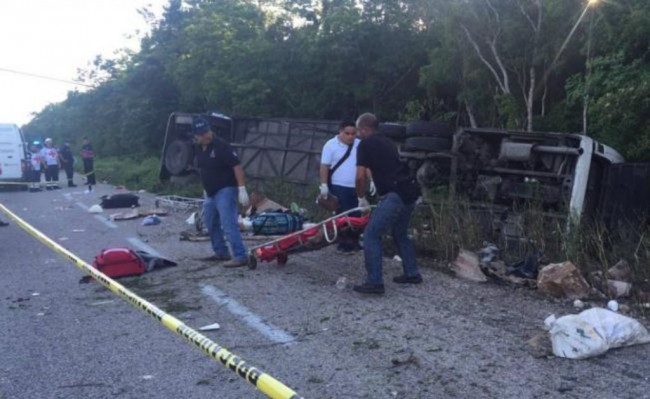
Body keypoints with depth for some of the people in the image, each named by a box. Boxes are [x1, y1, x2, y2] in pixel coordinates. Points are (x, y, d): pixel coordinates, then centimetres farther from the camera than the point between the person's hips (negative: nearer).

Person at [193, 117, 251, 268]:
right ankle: (221, 252, 30)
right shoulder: (200, 150, 8)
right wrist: (206, 191, 22)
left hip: (225, 191, -9)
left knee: (229, 224, -16)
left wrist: (242, 189, -27)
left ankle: (241, 257, -15)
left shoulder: (221, 146, -17)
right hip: (210, 193, 9)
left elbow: (237, 166, -21)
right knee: (211, 224, 17)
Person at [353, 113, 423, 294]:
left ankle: (375, 282, -6)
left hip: (395, 195, -9)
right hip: (410, 191, 9)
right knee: (400, 233, 25)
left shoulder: (365, 144, -1)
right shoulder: (387, 142, 23)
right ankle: (412, 274, 31)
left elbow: (361, 176, -7)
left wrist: (361, 198, 8)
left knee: (371, 235, -4)